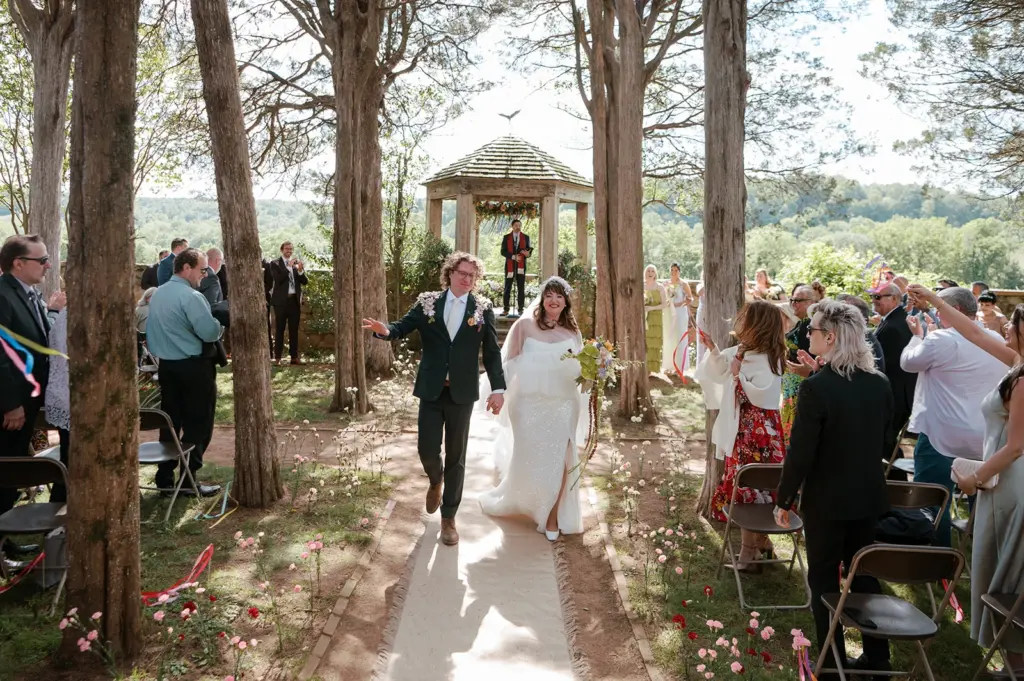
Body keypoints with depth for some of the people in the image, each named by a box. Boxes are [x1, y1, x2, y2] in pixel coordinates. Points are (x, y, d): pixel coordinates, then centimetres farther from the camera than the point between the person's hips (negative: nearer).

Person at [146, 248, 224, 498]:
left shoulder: (157, 294, 11)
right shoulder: (191, 296, -18)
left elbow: (154, 329, 18)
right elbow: (210, 332, -23)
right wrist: (221, 324, -3)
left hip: (166, 365, 8)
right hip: (193, 366, -8)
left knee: (170, 422, 13)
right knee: (198, 424, 2)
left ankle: (165, 478, 17)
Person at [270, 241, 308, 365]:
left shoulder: (297, 263, 12)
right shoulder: (275, 264, 1)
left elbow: (305, 281, 4)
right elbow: (277, 279, -14)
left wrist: (300, 270, -13)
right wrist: (288, 267, -17)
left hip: (295, 300, 4)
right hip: (281, 300, -4)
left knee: (294, 330, 5)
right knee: (280, 329, -1)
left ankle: (294, 357, 8)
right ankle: (277, 358, 0)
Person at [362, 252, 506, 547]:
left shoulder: (483, 308, -2)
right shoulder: (427, 302, 1)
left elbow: (492, 352, -1)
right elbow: (404, 326, -4)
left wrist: (498, 388, -5)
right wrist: (385, 330, -28)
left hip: (461, 393, -1)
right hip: (431, 390, 1)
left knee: (456, 457, 7)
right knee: (427, 450, 2)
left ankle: (448, 517, 22)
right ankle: (436, 481, 40)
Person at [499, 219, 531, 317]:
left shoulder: (526, 238, 10)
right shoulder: (506, 237, 6)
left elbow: (529, 250, 9)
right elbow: (503, 251, -1)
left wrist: (528, 253, -16)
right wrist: (513, 256, -16)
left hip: (521, 266, 1)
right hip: (509, 265, -1)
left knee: (521, 288, -1)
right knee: (507, 288, 1)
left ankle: (520, 308, 2)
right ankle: (506, 308, 5)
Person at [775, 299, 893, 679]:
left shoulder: (816, 386, -22)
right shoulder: (880, 383, -3)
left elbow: (800, 453, -20)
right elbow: (883, 442, 9)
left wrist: (784, 500, -7)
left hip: (827, 499, -6)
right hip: (868, 496, 6)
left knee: (824, 581, 9)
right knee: (865, 575, 19)